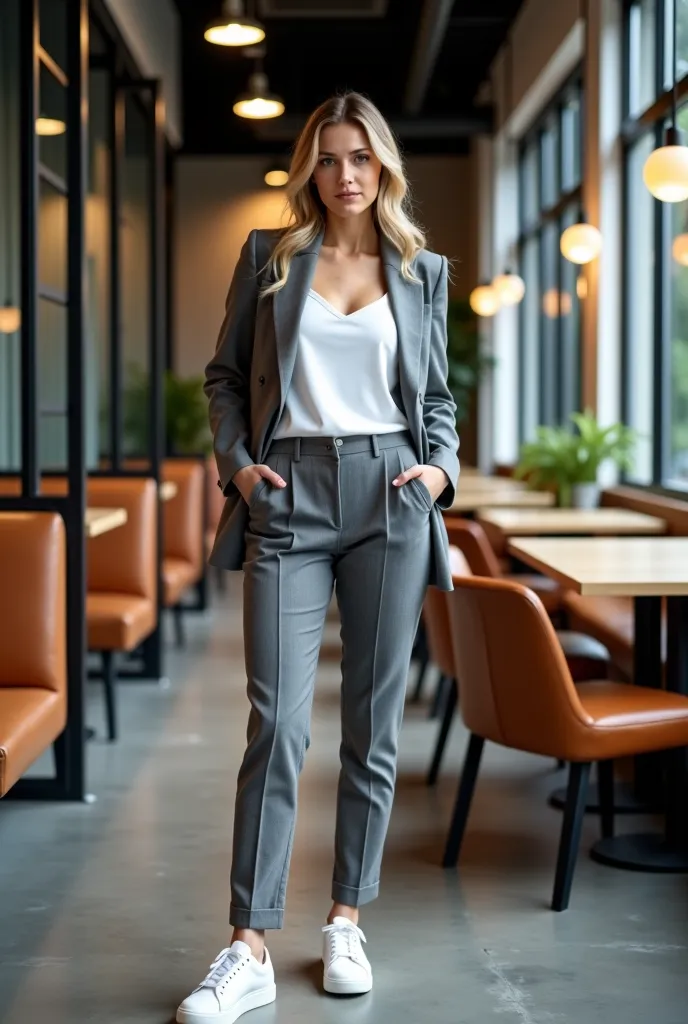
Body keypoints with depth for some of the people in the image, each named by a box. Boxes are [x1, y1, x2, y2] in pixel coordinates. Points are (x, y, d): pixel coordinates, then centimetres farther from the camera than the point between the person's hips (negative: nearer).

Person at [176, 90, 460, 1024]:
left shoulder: (424, 272, 13)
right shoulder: (269, 257, 10)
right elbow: (225, 374, 13)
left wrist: (442, 466, 0)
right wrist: (235, 460, -1)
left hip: (389, 497, 2)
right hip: (288, 497, -1)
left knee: (374, 720, 5)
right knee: (278, 720, -9)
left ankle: (347, 921, 18)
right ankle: (250, 949, -4)